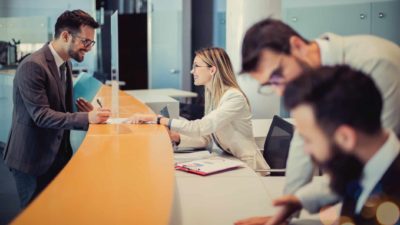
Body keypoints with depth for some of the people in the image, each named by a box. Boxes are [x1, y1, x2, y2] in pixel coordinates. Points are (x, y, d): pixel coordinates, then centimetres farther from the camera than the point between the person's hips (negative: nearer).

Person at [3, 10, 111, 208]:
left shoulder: (65, 64, 7)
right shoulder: (33, 66, -21)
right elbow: (41, 115, -25)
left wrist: (84, 113, -2)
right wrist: (86, 118, -29)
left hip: (58, 155, 8)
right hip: (33, 159, -8)